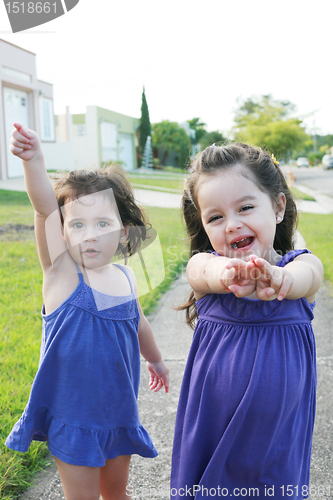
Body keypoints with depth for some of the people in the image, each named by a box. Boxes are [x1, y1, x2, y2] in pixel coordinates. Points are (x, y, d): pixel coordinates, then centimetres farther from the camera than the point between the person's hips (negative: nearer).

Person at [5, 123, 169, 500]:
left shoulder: (126, 278, -1)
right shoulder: (61, 272, -14)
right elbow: (45, 209, -30)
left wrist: (155, 359, 33)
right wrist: (33, 160, -45)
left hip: (118, 410, 4)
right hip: (72, 414, -4)